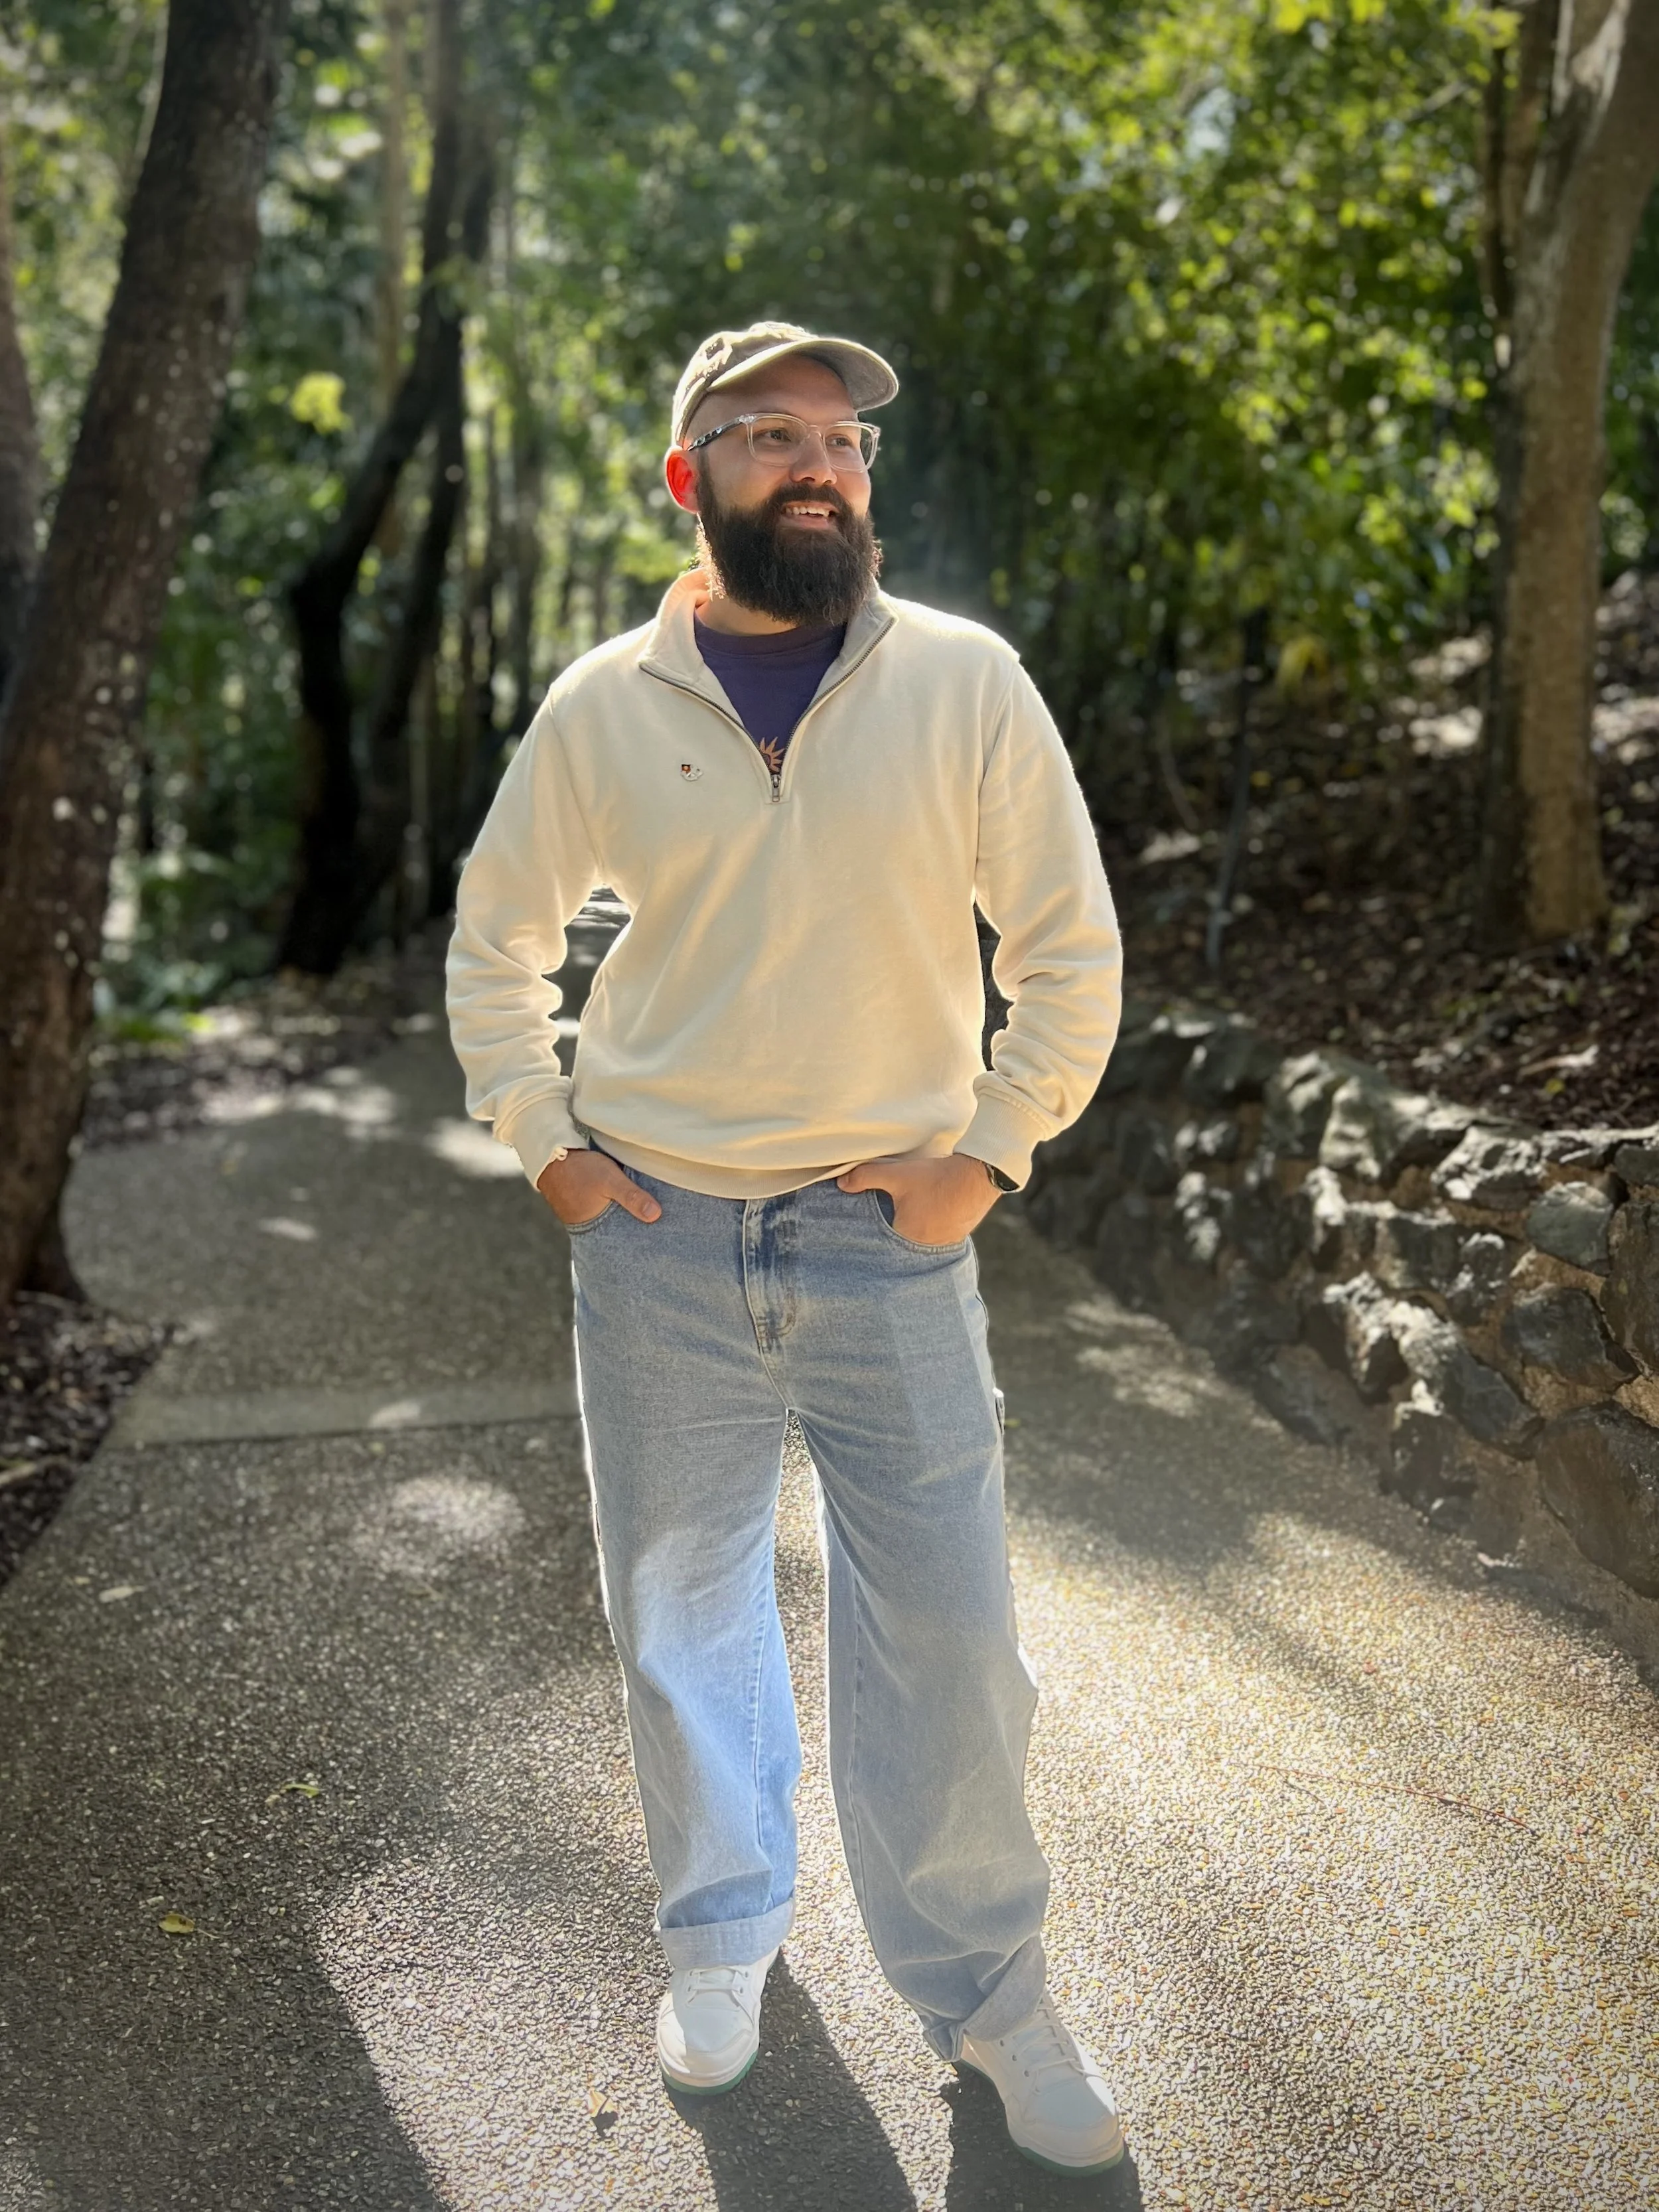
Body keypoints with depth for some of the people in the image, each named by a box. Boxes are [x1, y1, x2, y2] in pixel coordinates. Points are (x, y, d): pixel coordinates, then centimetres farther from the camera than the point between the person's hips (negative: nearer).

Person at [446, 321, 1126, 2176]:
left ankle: (982, 1991, 29)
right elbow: (495, 938, 12)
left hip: (891, 1239, -1)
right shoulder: (601, 707, 1)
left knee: (946, 1642, 5)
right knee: (679, 1613, 15)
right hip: (657, 1246, 2)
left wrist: (988, 1152, -5)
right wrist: (543, 1145, 4)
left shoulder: (966, 682, -3)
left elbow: (1071, 948, 2)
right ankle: (721, 1936, 39)